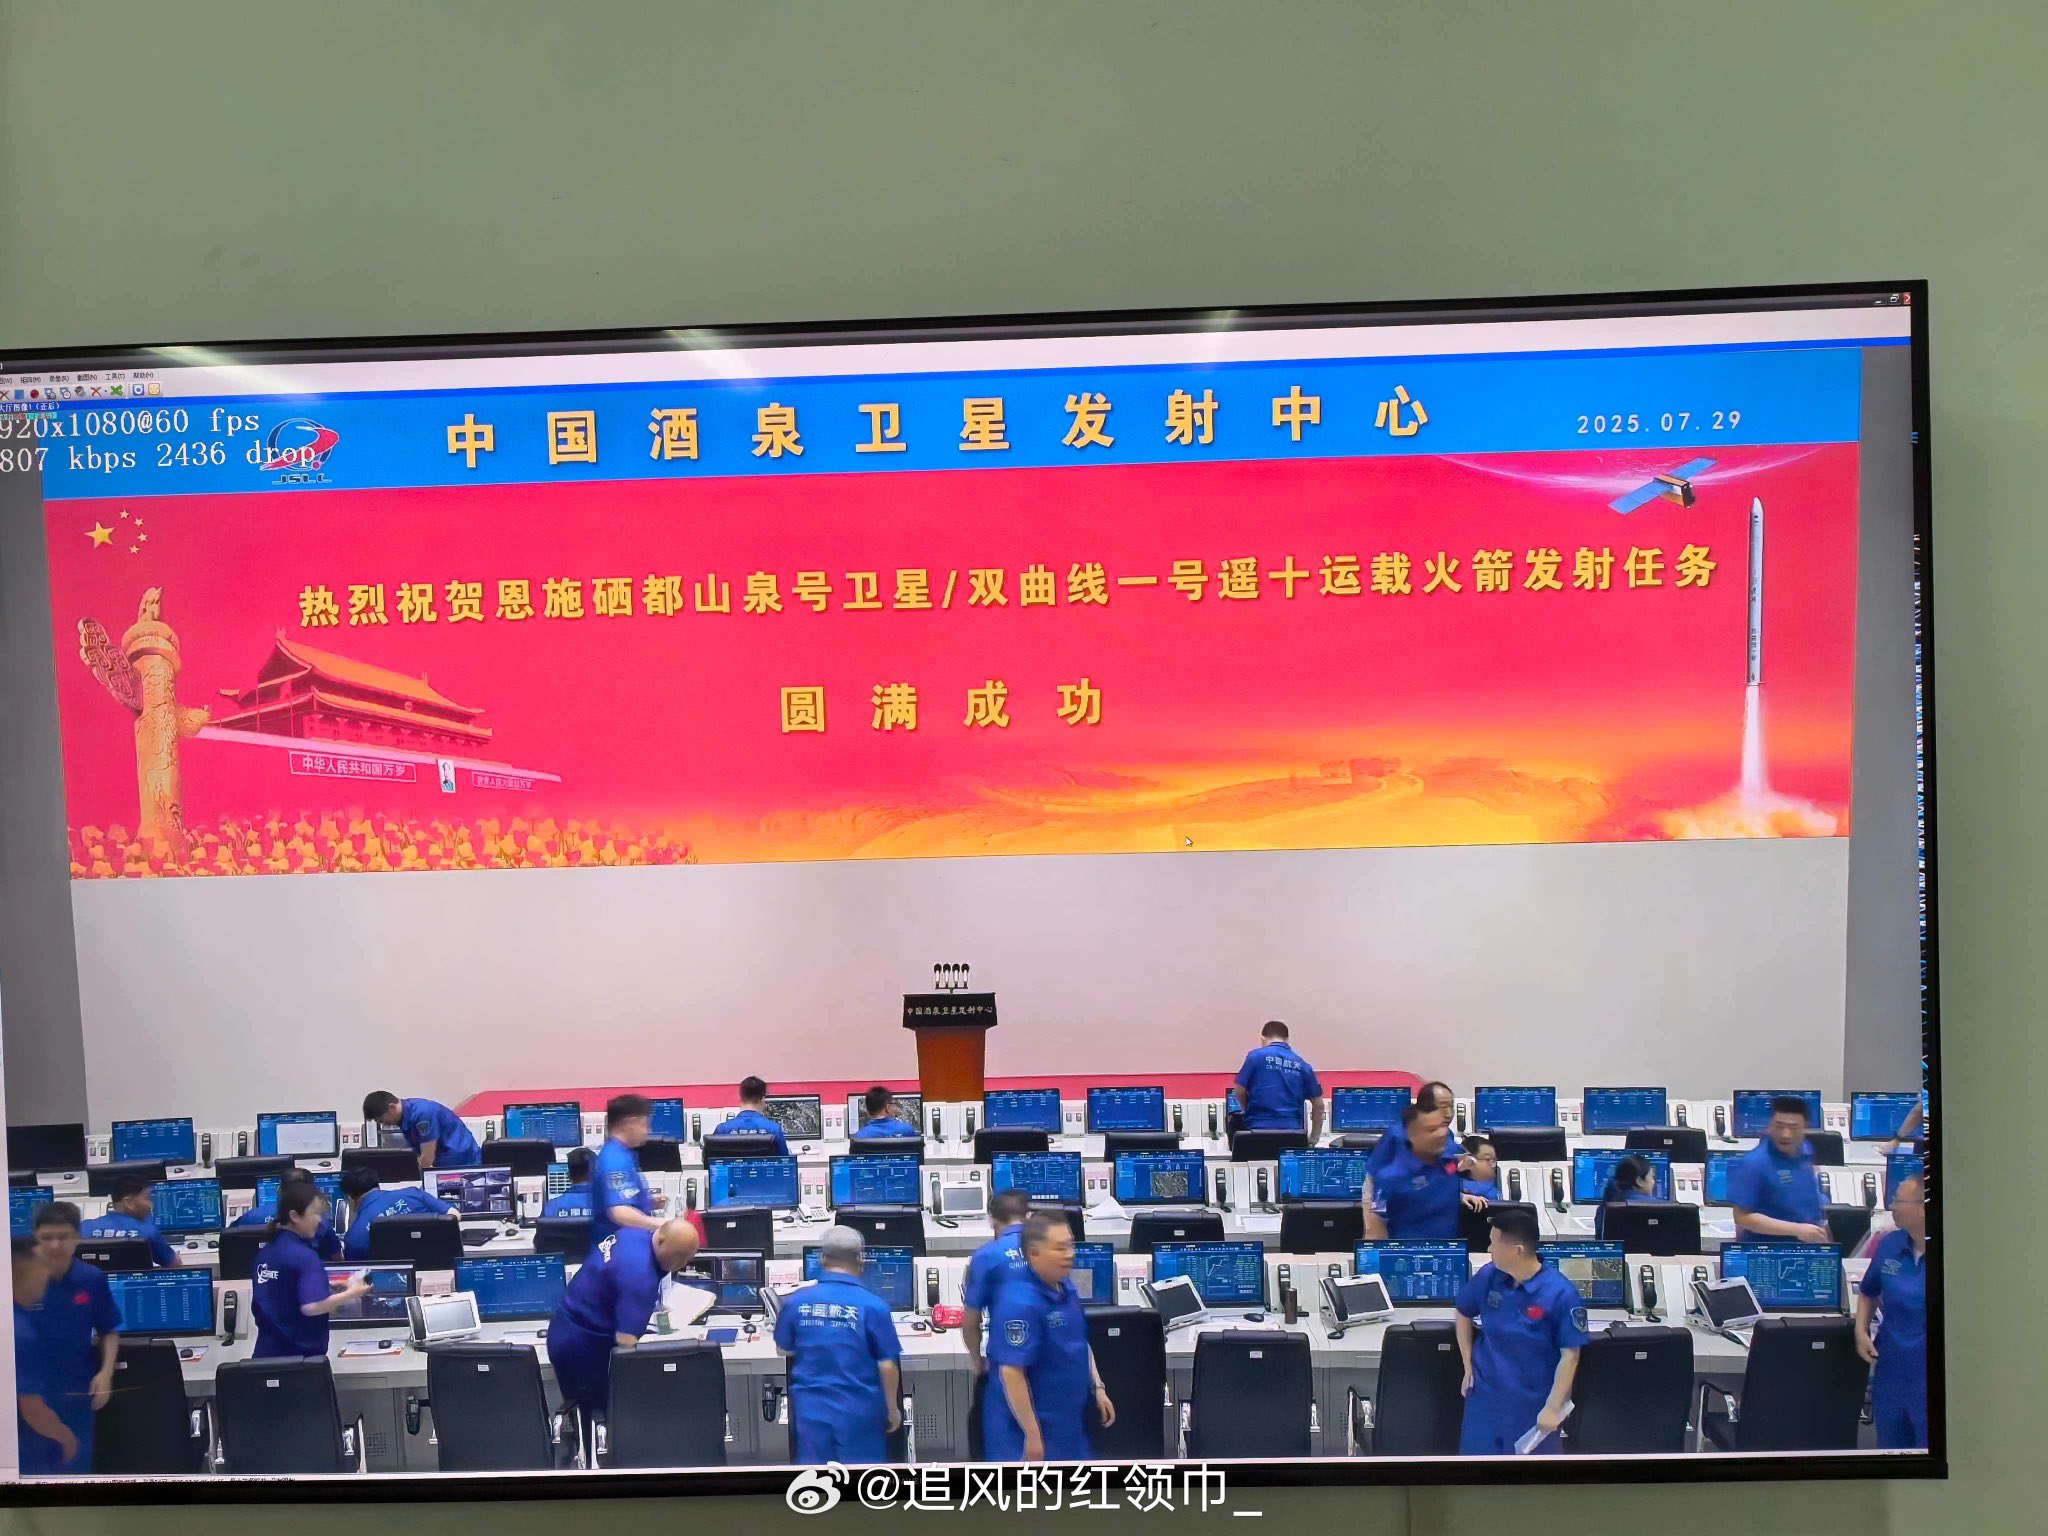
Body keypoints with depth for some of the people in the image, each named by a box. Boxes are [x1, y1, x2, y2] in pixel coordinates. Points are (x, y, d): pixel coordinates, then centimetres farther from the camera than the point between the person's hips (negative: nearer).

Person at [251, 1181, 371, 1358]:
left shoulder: (265, 1251, 7)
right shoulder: (304, 1256, -19)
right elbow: (312, 1306, -29)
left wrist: (324, 1287, 17)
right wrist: (351, 1293, -17)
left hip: (267, 1352, 8)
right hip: (300, 1355, -8)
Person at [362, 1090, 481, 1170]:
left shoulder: (421, 1113, -24)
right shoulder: (404, 1115, 5)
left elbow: (428, 1157, -21)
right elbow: (417, 1154, 10)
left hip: (462, 1161, -9)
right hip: (444, 1163, 9)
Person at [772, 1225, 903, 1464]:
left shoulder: (796, 1301, -5)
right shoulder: (872, 1305, -13)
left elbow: (784, 1349, 10)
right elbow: (887, 1365, -10)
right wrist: (892, 1408, 5)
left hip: (811, 1408, 3)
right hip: (859, 1410, -2)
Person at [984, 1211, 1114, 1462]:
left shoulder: (1066, 1288, 3)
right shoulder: (1019, 1302, -26)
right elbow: (1011, 1372, -27)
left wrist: (1097, 1388, 13)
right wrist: (1032, 1435, -24)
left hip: (1068, 1422, 9)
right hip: (1029, 1429, -9)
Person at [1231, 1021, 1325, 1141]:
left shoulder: (1256, 1057, 1)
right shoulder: (1302, 1066, 13)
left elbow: (1239, 1091, 3)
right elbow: (1318, 1105, 14)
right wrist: (1313, 1138, 24)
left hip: (1259, 1130, -3)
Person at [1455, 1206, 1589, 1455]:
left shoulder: (1561, 1294, -20)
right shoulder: (1488, 1276, -7)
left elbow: (1570, 1356, -15)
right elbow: (1464, 1313, 12)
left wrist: (1553, 1407, -15)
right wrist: (1468, 1365, 8)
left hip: (1534, 1403, -4)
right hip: (1485, 1396, 4)